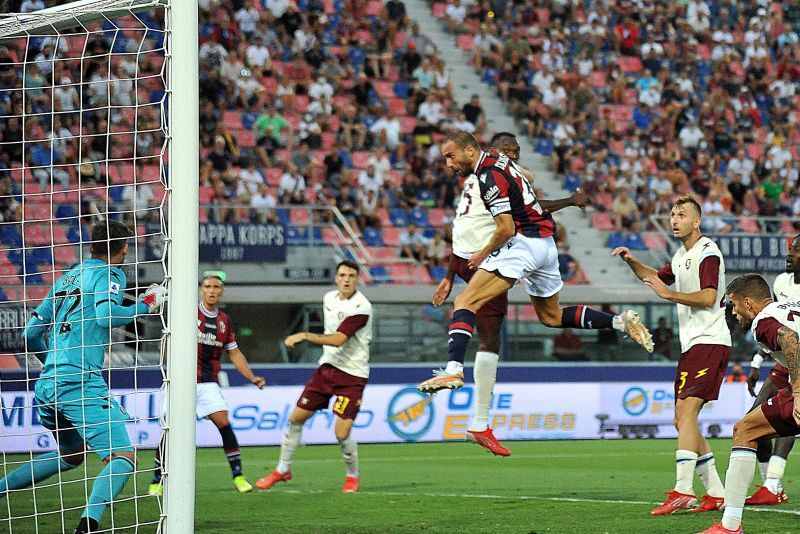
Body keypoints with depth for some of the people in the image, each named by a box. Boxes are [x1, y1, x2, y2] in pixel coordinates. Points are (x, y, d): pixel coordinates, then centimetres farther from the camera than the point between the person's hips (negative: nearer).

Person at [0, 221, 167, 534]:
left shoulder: (67, 277, 22)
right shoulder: (110, 273, 0)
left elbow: (31, 334, 24)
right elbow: (106, 316, -19)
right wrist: (146, 305, -4)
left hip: (47, 385, 8)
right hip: (80, 383, -8)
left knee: (71, 455, 29)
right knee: (123, 458, -12)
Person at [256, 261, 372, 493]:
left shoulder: (361, 307, -18)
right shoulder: (329, 298, 6)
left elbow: (338, 339, -26)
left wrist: (305, 336, -25)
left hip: (352, 375, -7)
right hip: (327, 367, 7)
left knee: (342, 434, -13)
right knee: (296, 418, 6)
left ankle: (353, 476, 13)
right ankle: (283, 470, 23)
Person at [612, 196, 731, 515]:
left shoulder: (707, 252, -8)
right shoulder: (681, 256, 20)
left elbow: (708, 297, -20)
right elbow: (656, 278, 38)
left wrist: (668, 294, -18)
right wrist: (632, 262, 21)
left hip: (709, 342, -10)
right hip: (692, 345, 10)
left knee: (686, 410, -20)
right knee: (682, 420, 7)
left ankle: (683, 491, -28)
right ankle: (715, 493, 11)